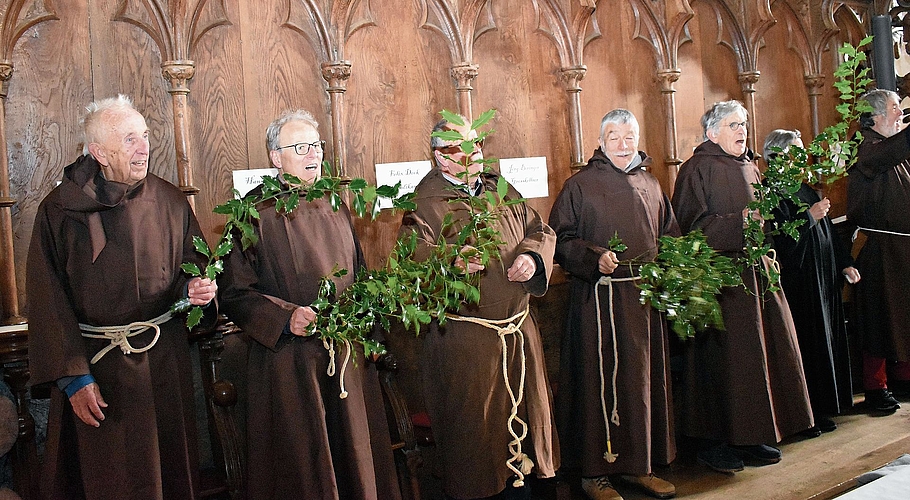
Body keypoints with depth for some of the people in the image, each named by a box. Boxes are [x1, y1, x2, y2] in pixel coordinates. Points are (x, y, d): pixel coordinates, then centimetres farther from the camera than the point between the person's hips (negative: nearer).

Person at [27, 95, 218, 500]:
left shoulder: (170, 201, 1)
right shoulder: (60, 209, -7)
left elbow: (194, 262, 10)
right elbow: (48, 303, -9)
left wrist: (196, 287, -14)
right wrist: (73, 377, -14)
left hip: (165, 360, 3)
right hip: (95, 364, -2)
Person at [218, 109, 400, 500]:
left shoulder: (335, 207, 11)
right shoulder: (256, 212, -7)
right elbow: (235, 292, -10)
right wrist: (286, 318, -22)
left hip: (348, 358, 5)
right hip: (289, 362, -5)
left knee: (354, 457, 13)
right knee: (301, 466, 5)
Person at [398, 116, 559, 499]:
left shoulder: (499, 190, 13)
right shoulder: (425, 202, -7)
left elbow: (539, 230, 14)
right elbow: (413, 258, -21)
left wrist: (532, 256, -7)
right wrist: (451, 263, -41)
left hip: (519, 330, 6)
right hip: (465, 341, -6)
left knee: (522, 409, 16)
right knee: (472, 422, 3)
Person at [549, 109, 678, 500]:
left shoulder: (650, 184, 15)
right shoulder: (580, 185, -2)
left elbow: (669, 234, 21)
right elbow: (560, 238, -6)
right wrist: (594, 258, -21)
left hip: (645, 295, 6)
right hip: (599, 299, -5)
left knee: (644, 379, 11)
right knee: (600, 379, -1)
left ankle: (637, 464, 24)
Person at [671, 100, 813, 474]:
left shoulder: (749, 167, 18)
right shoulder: (697, 170, -6)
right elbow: (690, 226, -14)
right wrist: (740, 221, -20)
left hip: (755, 271, 8)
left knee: (762, 350, 8)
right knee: (723, 356, -5)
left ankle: (751, 436, 18)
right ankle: (714, 442, 6)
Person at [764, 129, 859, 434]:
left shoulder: (806, 190, 16)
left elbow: (828, 232, 20)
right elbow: (780, 240, -21)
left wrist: (844, 264, 15)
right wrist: (809, 217, -23)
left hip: (823, 280, 9)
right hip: (796, 281, -9)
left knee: (826, 340, 11)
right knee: (805, 345, -6)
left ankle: (820, 409, 20)